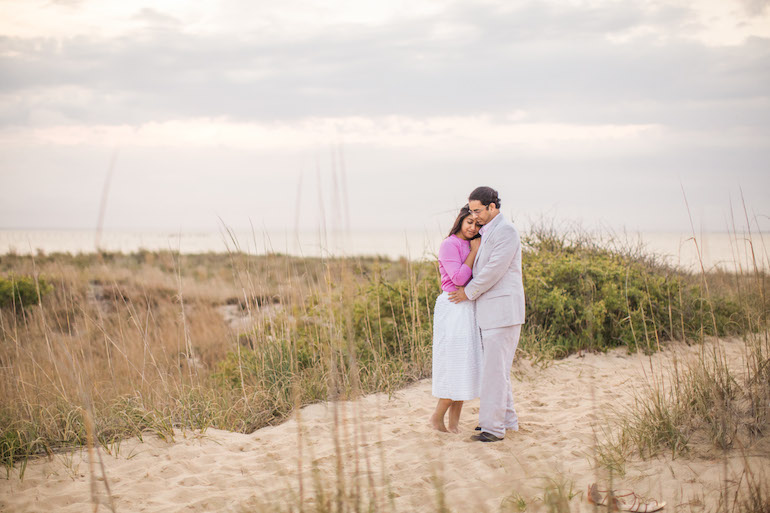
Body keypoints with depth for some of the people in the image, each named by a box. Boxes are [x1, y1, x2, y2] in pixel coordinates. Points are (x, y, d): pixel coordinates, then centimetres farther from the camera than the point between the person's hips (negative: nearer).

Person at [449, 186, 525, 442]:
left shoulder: (506, 231, -13)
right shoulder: (487, 232, 18)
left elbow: (495, 269, -19)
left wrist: (469, 292, -10)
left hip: (503, 312, -10)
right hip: (491, 313, 10)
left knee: (495, 368, -8)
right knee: (496, 367, 14)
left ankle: (493, 427, -5)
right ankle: (507, 418, 23)